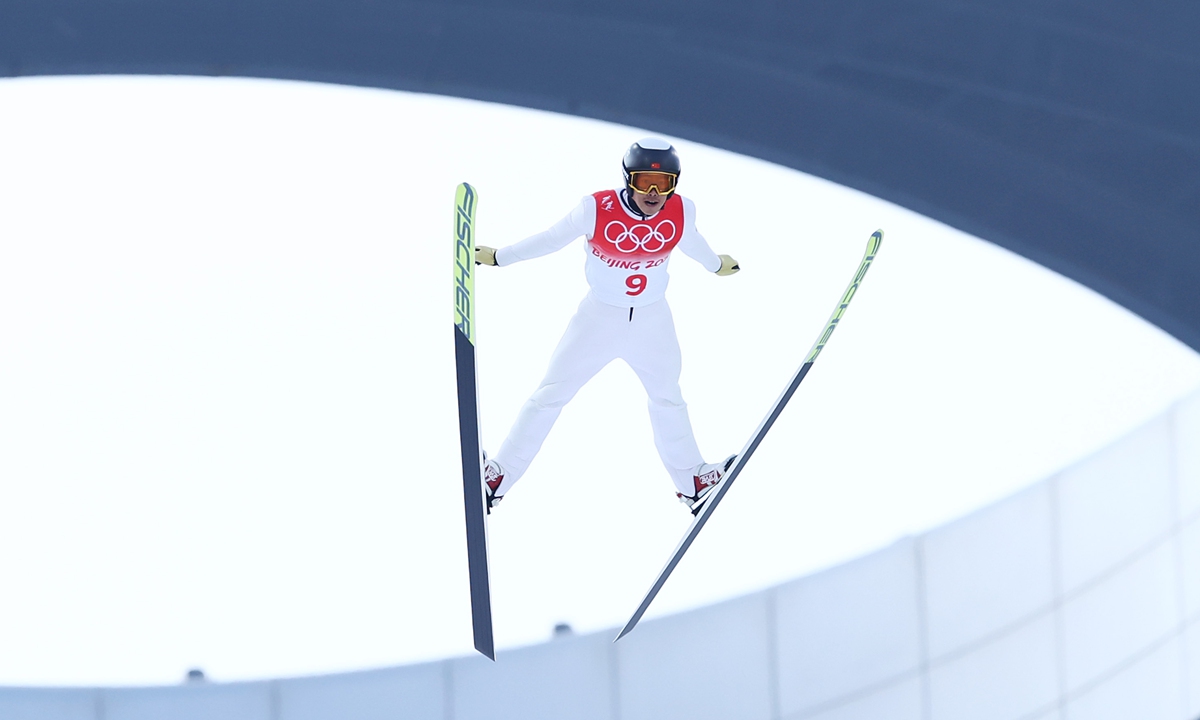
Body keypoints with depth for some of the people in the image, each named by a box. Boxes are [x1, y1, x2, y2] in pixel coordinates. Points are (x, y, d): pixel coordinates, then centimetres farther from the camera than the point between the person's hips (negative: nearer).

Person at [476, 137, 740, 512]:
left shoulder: (681, 212, -18)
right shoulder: (596, 210, -27)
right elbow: (552, 239, -12)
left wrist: (716, 265, 25)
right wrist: (497, 257, -6)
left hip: (653, 320, 3)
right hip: (600, 317, -3)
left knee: (667, 397, 22)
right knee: (551, 394, 2)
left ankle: (691, 480, 41)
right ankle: (499, 474, 12)